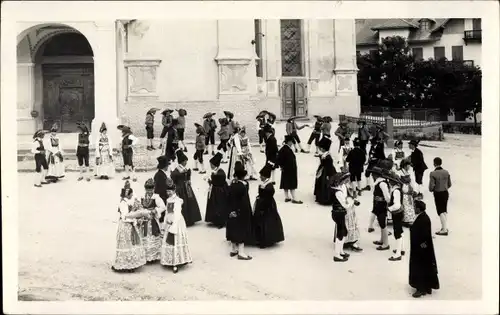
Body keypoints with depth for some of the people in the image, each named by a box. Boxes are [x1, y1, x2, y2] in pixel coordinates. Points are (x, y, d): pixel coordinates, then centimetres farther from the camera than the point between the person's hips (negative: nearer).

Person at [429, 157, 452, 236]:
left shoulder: (433, 174, -19)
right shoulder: (446, 172, -2)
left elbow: (431, 186, -19)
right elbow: (449, 184, 5)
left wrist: (432, 190, 2)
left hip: (438, 194, -5)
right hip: (445, 193, 6)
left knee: (440, 212, 3)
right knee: (445, 210, 19)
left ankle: (444, 230, 5)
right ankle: (445, 227, 27)